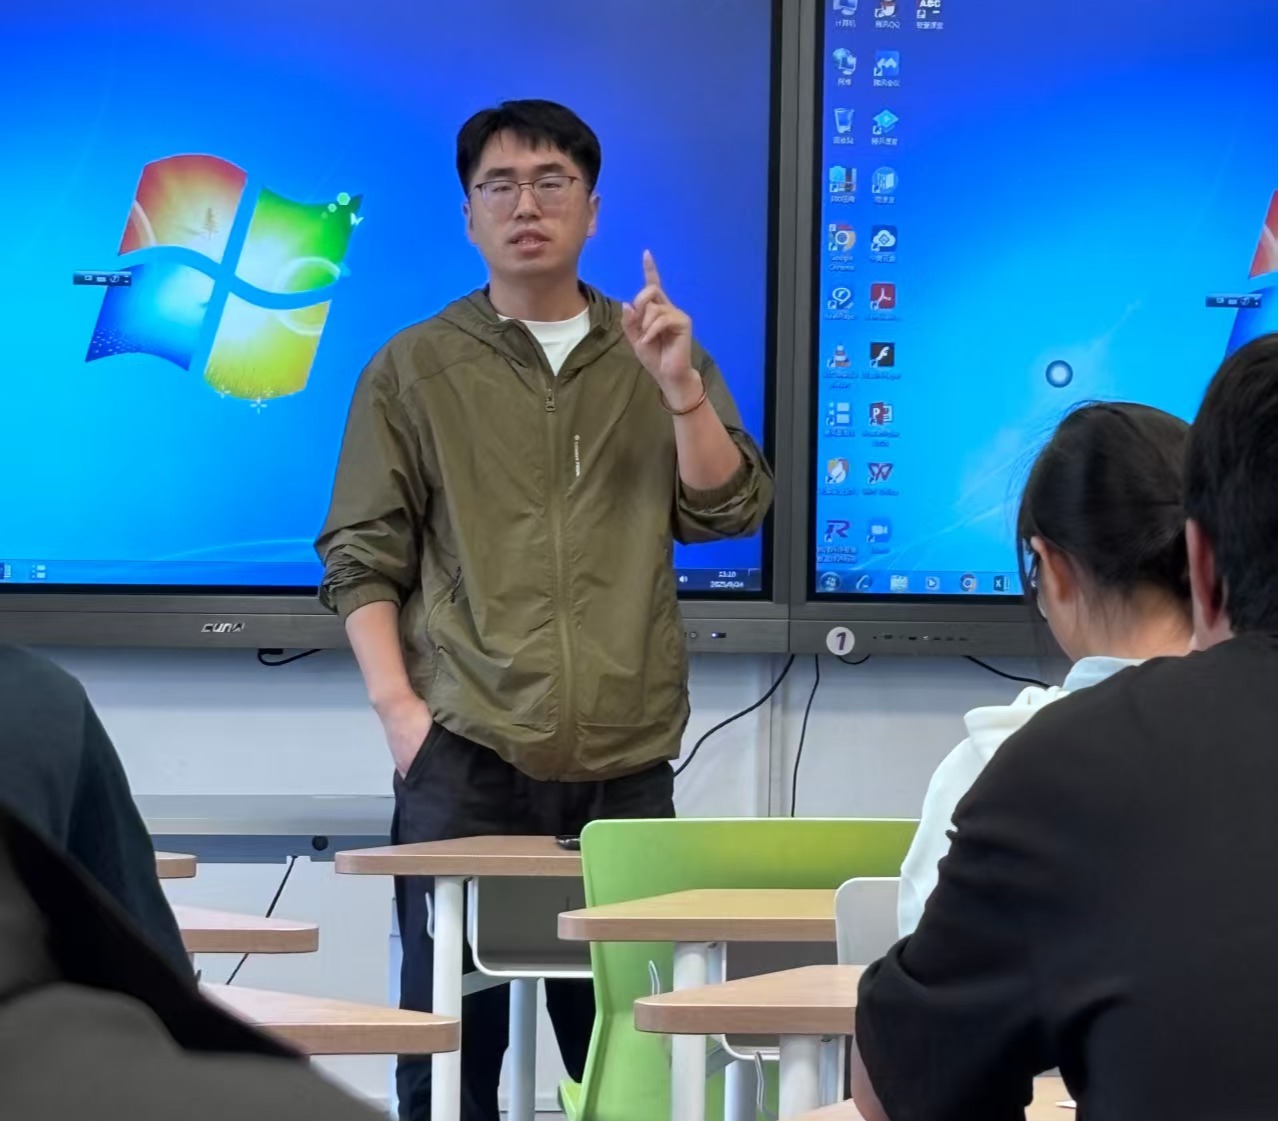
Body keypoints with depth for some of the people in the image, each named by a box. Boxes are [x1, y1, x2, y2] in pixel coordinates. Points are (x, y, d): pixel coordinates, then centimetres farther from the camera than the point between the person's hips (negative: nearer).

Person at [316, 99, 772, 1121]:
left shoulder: (659, 358, 14)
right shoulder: (414, 369, 8)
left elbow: (729, 509, 4)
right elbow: (361, 554, 5)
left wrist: (679, 386, -9)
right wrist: (397, 702, -8)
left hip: (627, 763, 2)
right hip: (465, 757, -2)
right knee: (452, 1029, -3)